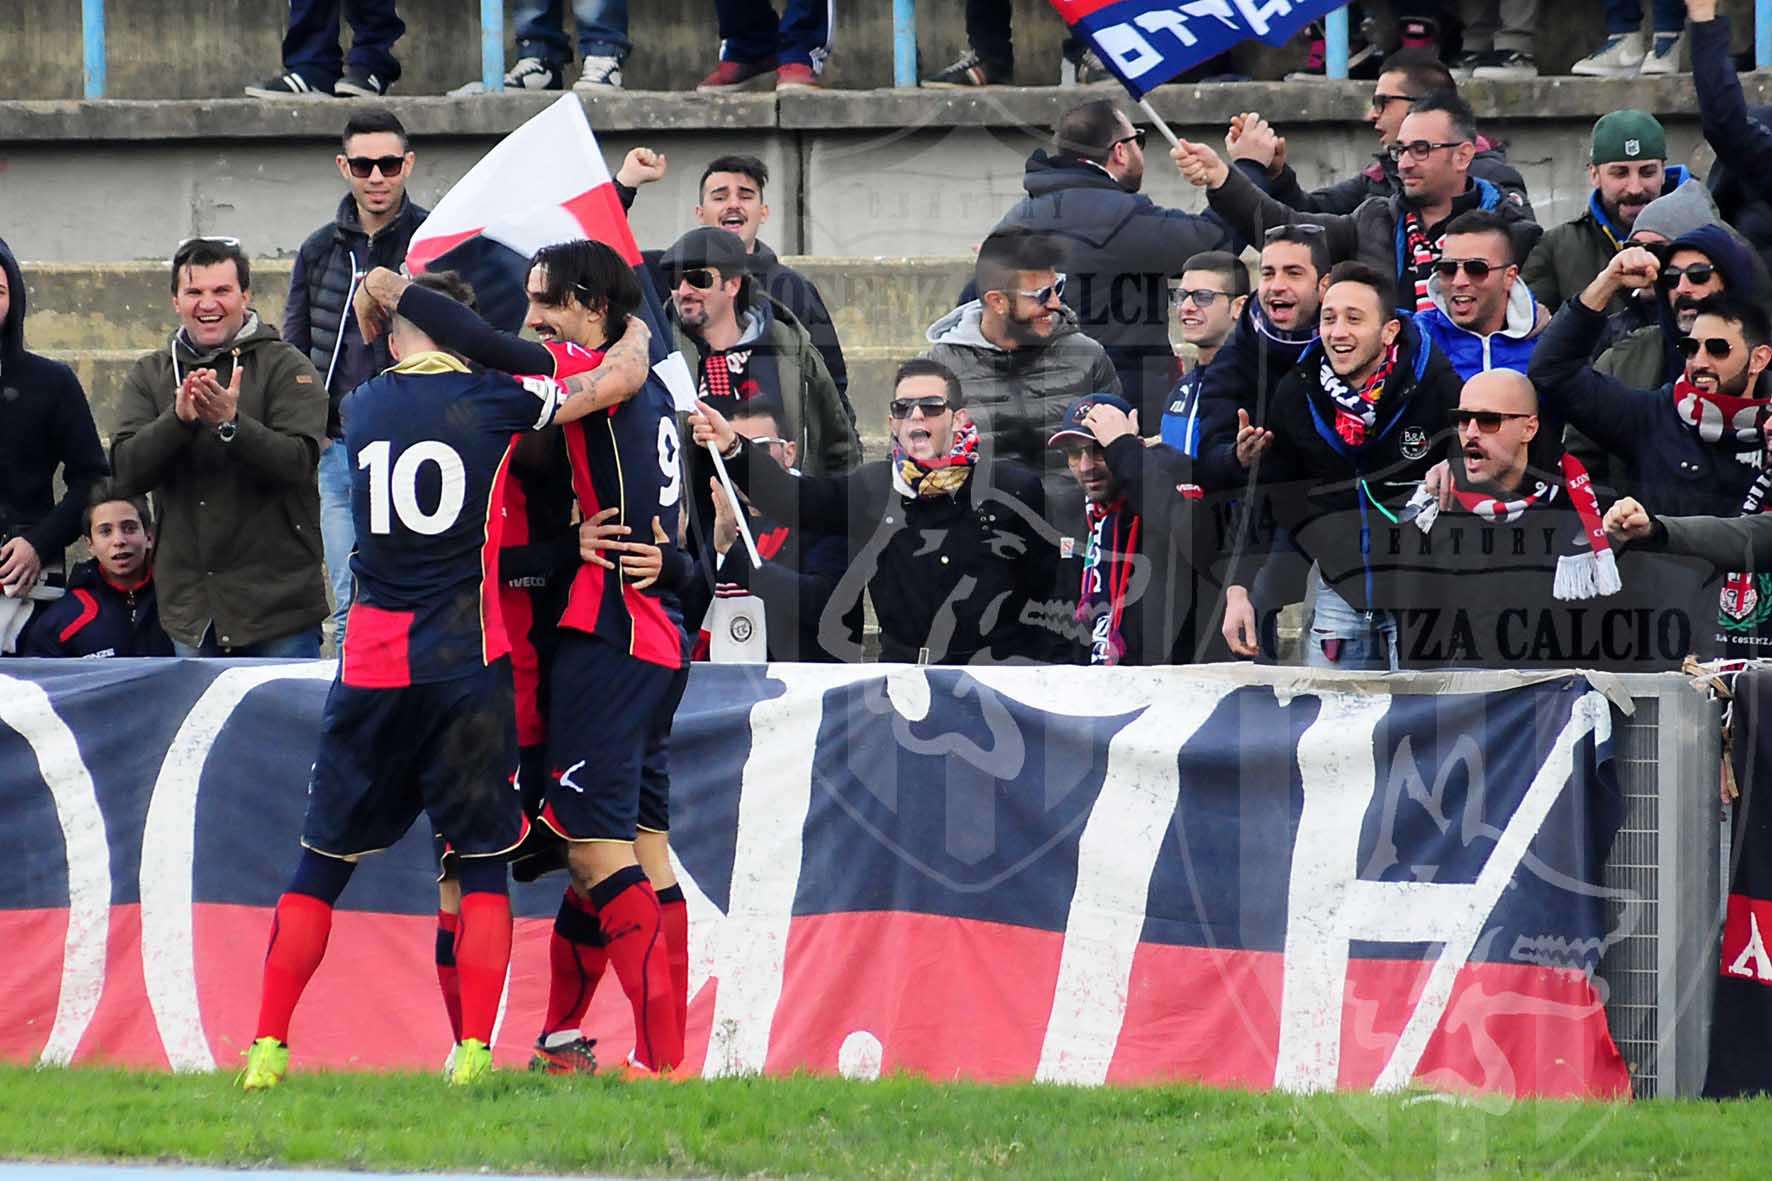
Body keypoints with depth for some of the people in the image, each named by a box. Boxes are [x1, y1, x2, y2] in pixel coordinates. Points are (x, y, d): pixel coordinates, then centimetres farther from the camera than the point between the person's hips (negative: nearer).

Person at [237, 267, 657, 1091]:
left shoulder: (361, 409, 7)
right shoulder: (491, 400, -2)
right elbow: (625, 376, 4)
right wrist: (634, 329, 25)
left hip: (371, 666, 2)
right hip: (467, 658, -2)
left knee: (322, 860, 10)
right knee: (482, 863, 6)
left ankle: (267, 1050, 6)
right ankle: (474, 1054, -4)